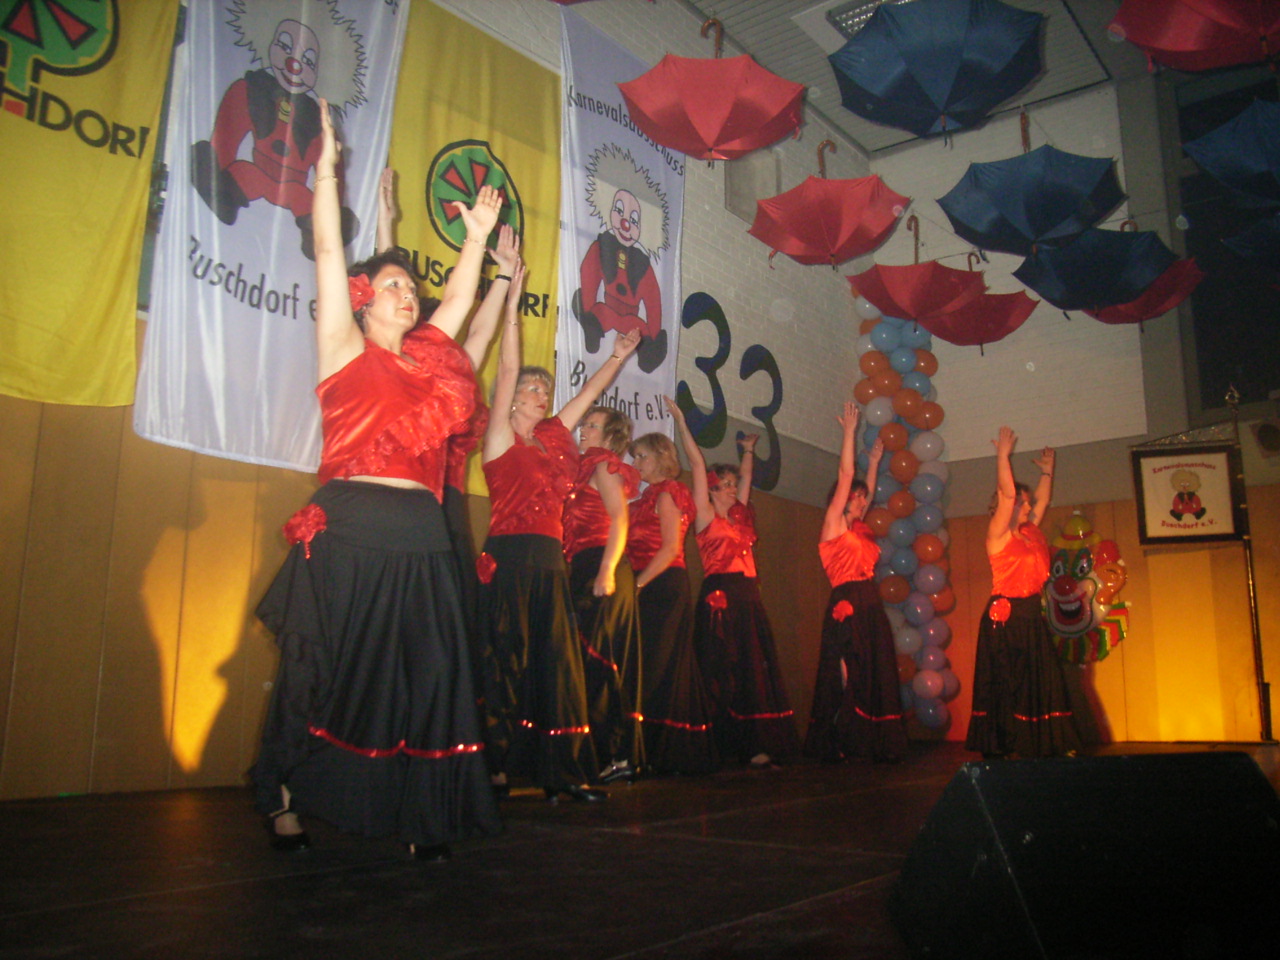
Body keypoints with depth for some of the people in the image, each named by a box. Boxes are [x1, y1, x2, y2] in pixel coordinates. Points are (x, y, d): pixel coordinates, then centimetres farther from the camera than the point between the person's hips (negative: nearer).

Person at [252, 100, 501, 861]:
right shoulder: (345, 350, 5)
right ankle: (286, 801, 19)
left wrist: (478, 235, 29)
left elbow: (460, 297, 28)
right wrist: (327, 169, -1)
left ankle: (420, 815, 10)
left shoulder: (430, 357, 17)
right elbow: (329, 256, 1)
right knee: (326, 674, 3)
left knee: (423, 677, 3)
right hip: (350, 530, -4)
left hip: (420, 537, 5)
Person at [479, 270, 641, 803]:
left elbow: (588, 393, 26)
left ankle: (560, 769, 8)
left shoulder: (552, 437, 17)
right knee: (505, 663, -4)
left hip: (549, 562, 6)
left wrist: (618, 357, 23)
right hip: (509, 559, -6)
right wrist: (512, 300, -8)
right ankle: (498, 766, 3)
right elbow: (507, 369, -5)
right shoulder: (500, 437, 1)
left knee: (555, 665, 5)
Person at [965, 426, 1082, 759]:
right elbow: (1007, 494, -16)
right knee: (1006, 683, -6)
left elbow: (1042, 500, 28)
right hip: (1006, 616, -8)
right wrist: (1003, 454, -16)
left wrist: (1047, 469, 29)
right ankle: (1002, 747, -1)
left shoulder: (1030, 533, 15)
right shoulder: (999, 535, -6)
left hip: (1031, 616, 8)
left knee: (1040, 681, 6)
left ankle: (1042, 744, 10)